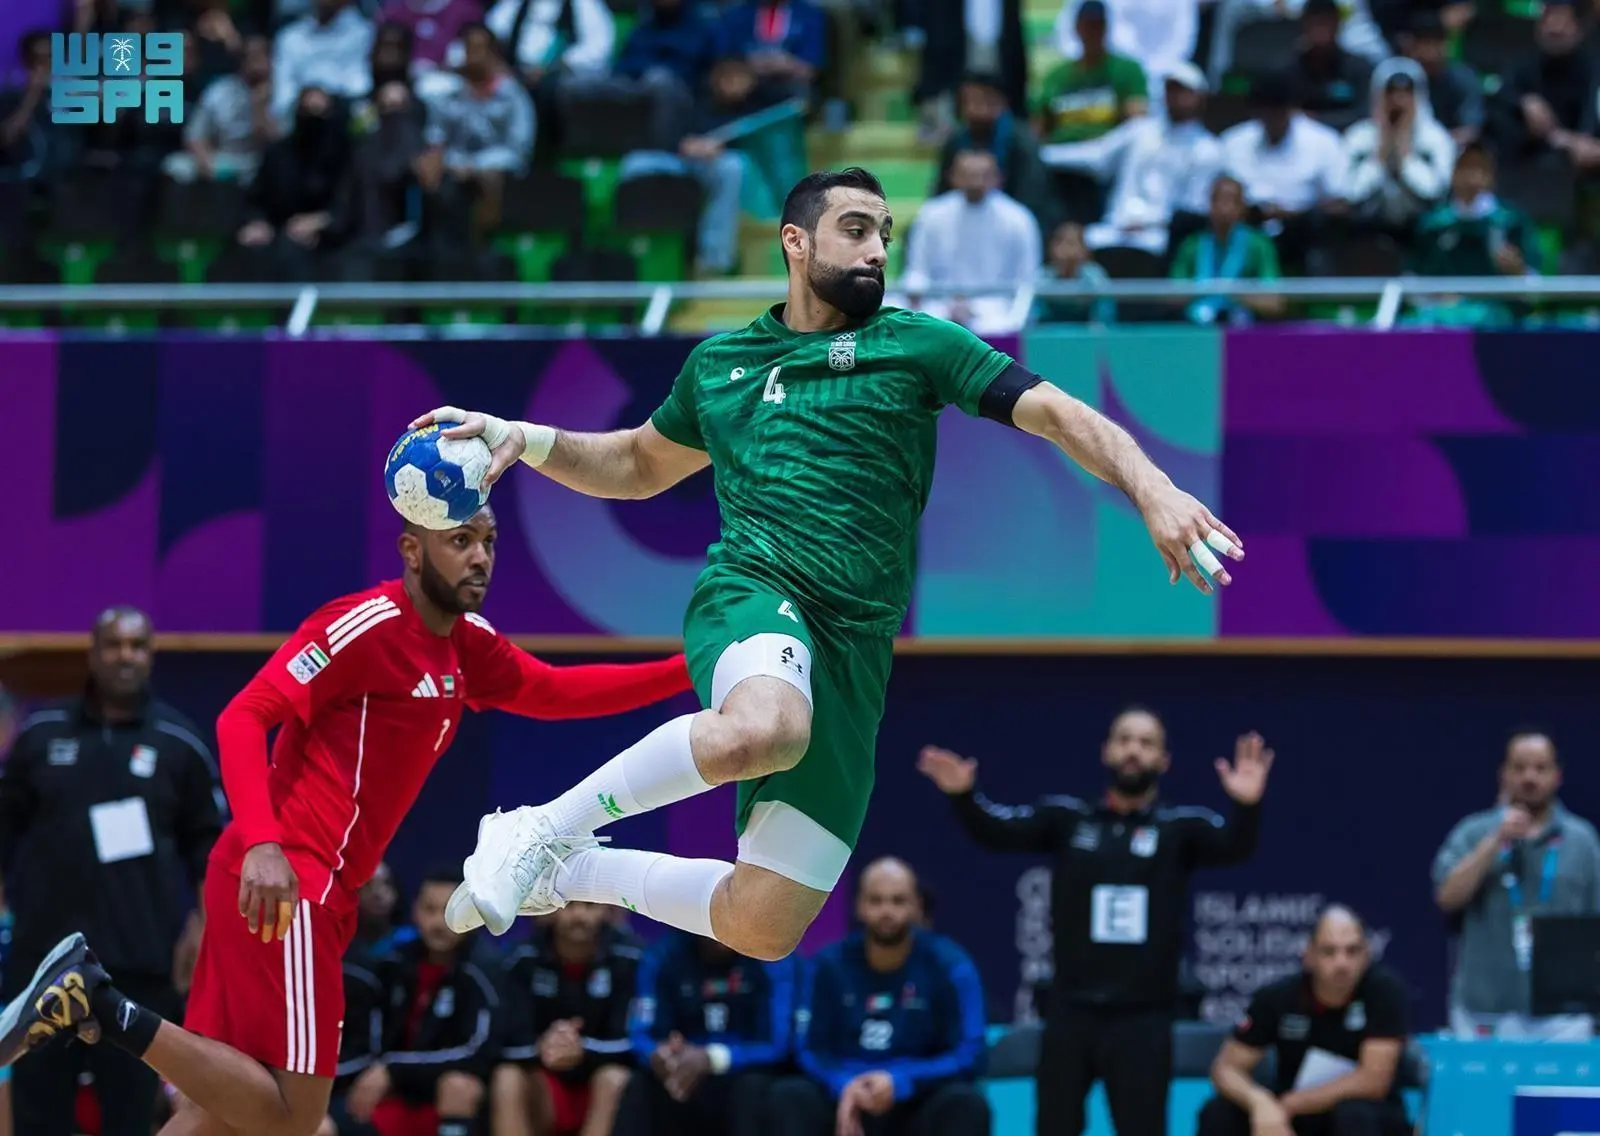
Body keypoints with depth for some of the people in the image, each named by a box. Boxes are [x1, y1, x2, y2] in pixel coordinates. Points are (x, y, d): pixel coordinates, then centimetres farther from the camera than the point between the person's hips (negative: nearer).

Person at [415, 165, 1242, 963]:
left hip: (854, 652, 1)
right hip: (754, 595, -1)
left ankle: (572, 874, 22)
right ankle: (544, 828, -23)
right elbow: (640, 465, 35)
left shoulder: (916, 345, 10)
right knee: (765, 729, -42)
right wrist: (529, 440, 17)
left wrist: (1152, 490, -17)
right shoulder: (719, 362, 17)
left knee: (763, 928, -5)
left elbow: (1058, 414, 0)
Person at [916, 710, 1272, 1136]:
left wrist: (1247, 806, -39)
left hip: (1142, 1019, -2)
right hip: (1070, 1013, 2)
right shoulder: (1067, 819, 5)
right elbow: (997, 830, -5)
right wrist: (963, 795, -26)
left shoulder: (1180, 829, 1)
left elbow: (1233, 845, -16)